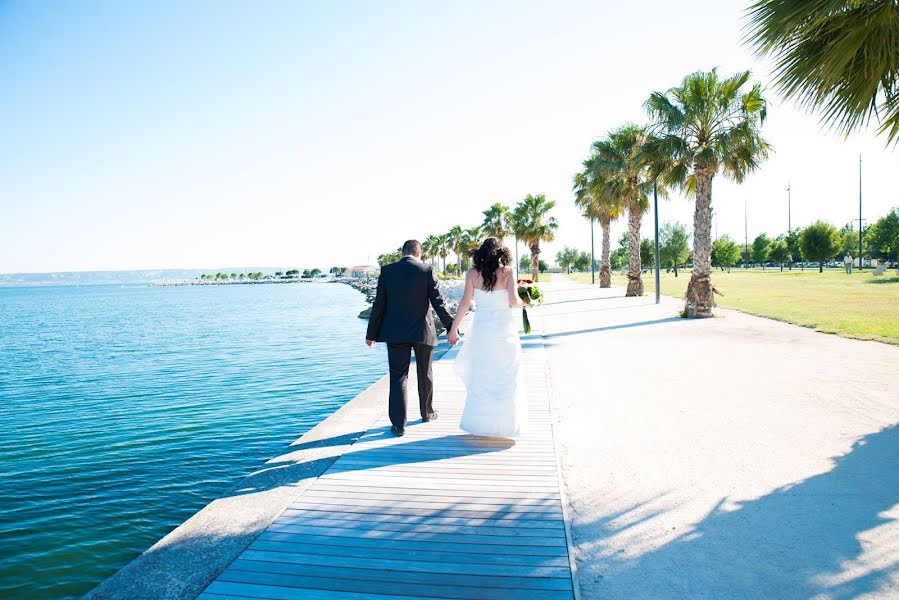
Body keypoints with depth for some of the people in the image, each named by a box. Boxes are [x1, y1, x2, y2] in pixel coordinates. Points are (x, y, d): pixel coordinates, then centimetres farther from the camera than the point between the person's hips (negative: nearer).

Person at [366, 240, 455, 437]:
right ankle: (427, 413, 35)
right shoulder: (426, 270, -5)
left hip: (395, 332, 0)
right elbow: (438, 302, -6)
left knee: (398, 376, 4)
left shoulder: (387, 271, -1)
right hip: (422, 331, 0)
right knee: (425, 374, 17)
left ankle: (398, 424, 2)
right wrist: (451, 327, 2)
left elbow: (379, 304, 0)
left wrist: (372, 334, 6)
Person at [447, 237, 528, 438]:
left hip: (481, 327, 1)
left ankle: (480, 423, 18)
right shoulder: (508, 272, -5)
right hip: (504, 328, -1)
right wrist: (523, 303, 8)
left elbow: (465, 303, -6)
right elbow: (513, 301, -14)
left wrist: (453, 329, -1)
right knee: (506, 377, 10)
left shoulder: (473, 273, -2)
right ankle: (506, 423, 16)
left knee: (481, 376, 14)